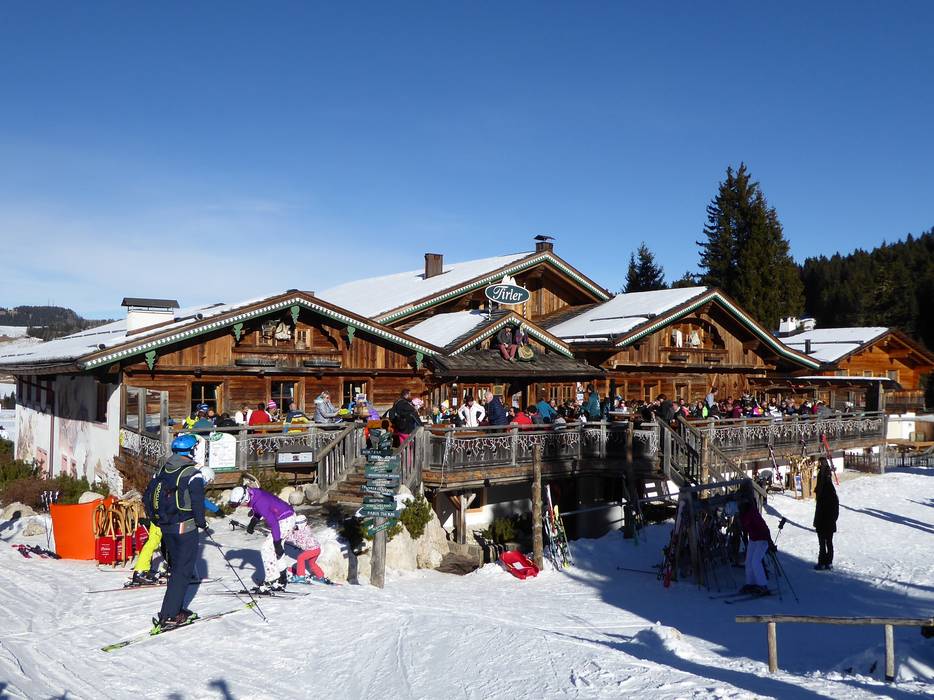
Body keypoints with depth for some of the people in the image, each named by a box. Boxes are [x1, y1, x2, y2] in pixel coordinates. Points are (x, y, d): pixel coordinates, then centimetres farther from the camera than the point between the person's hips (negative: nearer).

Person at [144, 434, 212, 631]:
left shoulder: (162, 471, 6)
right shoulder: (192, 474, -16)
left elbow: (147, 497, 10)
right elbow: (198, 502, -20)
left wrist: (155, 519, 20)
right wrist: (202, 524, -5)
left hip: (166, 527, 7)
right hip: (185, 528, -7)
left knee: (175, 567, 20)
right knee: (183, 571, 0)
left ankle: (176, 609, 27)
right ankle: (168, 616, -4)